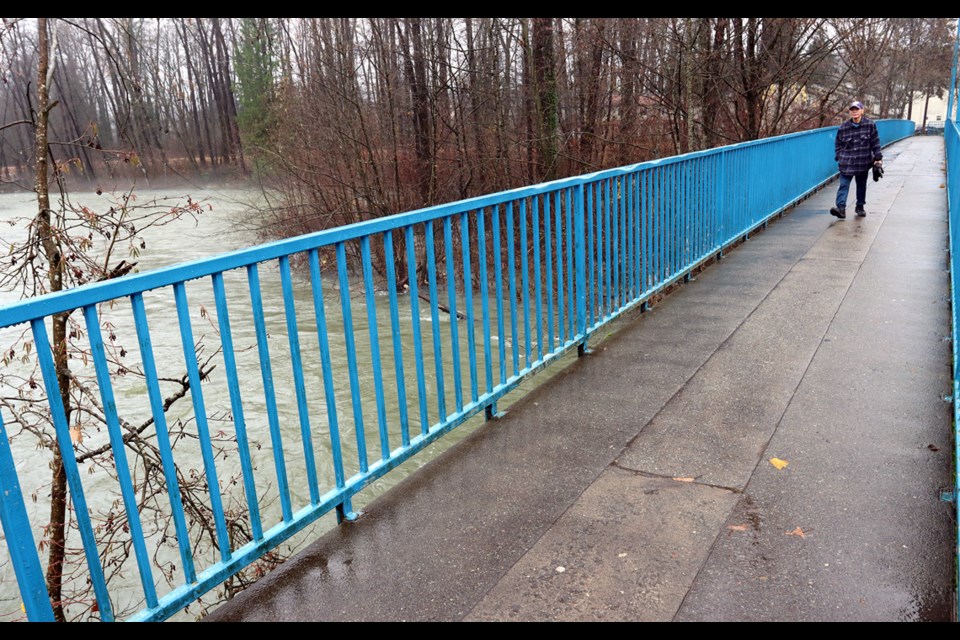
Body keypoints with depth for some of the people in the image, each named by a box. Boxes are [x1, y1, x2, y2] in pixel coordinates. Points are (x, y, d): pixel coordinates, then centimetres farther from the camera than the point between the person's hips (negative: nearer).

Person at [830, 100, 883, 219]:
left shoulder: (870, 125, -1)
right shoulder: (843, 127, -1)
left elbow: (875, 142, 1)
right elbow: (838, 143, 10)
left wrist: (878, 158, -1)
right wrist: (839, 157, 2)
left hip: (863, 162, 0)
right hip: (846, 163, 0)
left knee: (861, 186, 12)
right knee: (843, 185, -12)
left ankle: (860, 207, 25)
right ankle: (841, 208, -20)